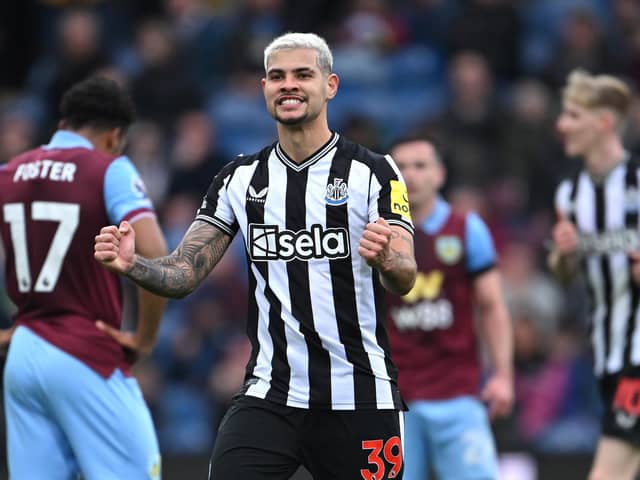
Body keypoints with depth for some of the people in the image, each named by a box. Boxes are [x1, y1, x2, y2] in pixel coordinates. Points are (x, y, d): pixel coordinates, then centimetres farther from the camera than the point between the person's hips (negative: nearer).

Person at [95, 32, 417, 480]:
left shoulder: (374, 172, -4)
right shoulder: (240, 178, 8)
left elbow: (404, 279, -14)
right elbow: (184, 273, 5)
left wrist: (387, 261, -38)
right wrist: (132, 264, -16)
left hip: (360, 399, -2)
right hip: (269, 396, 2)